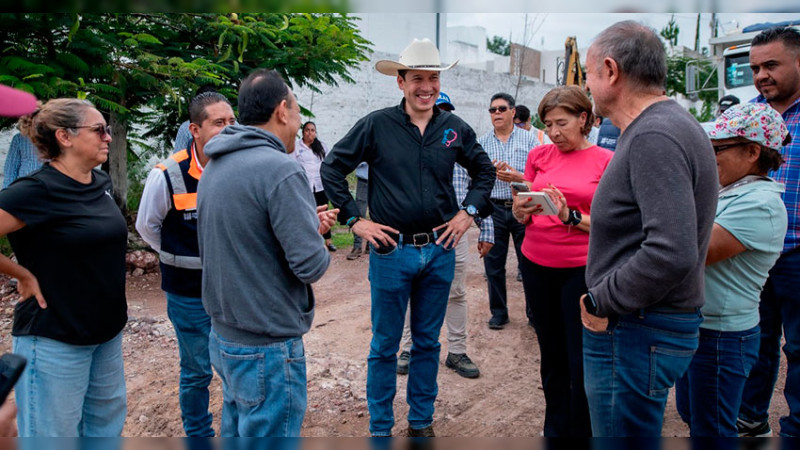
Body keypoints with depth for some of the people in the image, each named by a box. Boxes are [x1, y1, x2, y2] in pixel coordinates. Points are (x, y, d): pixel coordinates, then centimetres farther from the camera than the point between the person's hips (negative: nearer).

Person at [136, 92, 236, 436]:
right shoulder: (168, 176, -17)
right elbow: (146, 226, 0)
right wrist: (183, 258, 3)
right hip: (189, 294, -3)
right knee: (197, 372, 13)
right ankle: (198, 433, 34)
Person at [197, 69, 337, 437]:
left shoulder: (214, 168, 7)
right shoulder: (281, 170, -21)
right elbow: (311, 265, -23)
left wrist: (307, 223, 10)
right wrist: (316, 236, -1)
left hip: (223, 337, 9)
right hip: (267, 349, -9)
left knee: (236, 429, 23)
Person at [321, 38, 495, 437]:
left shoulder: (455, 128, 3)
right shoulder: (376, 124, -6)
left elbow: (484, 169, 19)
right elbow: (331, 168, -1)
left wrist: (469, 211, 6)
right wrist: (354, 220, -6)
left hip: (439, 250, 3)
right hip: (392, 250, -3)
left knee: (428, 342, 16)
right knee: (385, 345, 9)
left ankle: (422, 421, 33)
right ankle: (380, 427, 26)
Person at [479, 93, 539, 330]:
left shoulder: (529, 139, 4)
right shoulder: (481, 143, 9)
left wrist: (518, 177, -18)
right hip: (493, 209, 2)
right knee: (493, 264, 7)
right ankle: (498, 312, 22)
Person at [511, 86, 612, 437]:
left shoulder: (606, 161, -3)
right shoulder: (539, 155, 5)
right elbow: (519, 213, 8)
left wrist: (571, 216, -21)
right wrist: (522, 208, -14)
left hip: (581, 269, -3)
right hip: (536, 265, 3)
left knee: (581, 361, 1)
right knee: (551, 355, 15)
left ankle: (583, 431, 22)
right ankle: (555, 428, 32)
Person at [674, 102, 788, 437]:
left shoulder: (760, 204, -22)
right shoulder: (726, 189, 7)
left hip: (721, 336, -9)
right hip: (695, 326, 9)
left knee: (710, 429, 7)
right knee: (690, 414, 24)